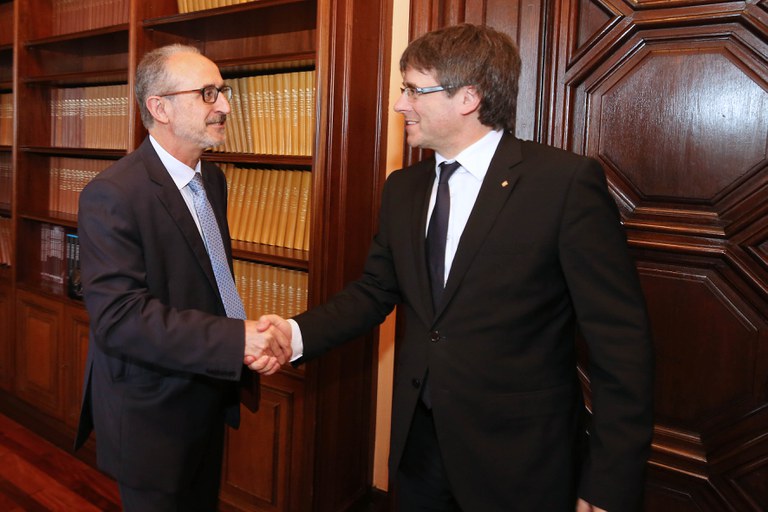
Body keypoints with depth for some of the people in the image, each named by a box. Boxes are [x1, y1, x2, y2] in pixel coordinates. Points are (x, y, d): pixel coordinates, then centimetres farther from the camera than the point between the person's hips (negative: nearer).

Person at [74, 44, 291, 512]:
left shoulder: (213, 179, 5)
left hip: (207, 402, 8)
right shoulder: (112, 195, -22)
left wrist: (253, 337, -8)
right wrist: (236, 340, -31)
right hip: (152, 416, -7)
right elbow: (118, 316, -29)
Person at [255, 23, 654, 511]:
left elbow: (621, 339, -15)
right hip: (418, 442, 5)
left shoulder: (568, 181, -15)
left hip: (520, 457, -5)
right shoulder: (402, 188, 5)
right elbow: (375, 290, 8)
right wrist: (298, 332, -9)